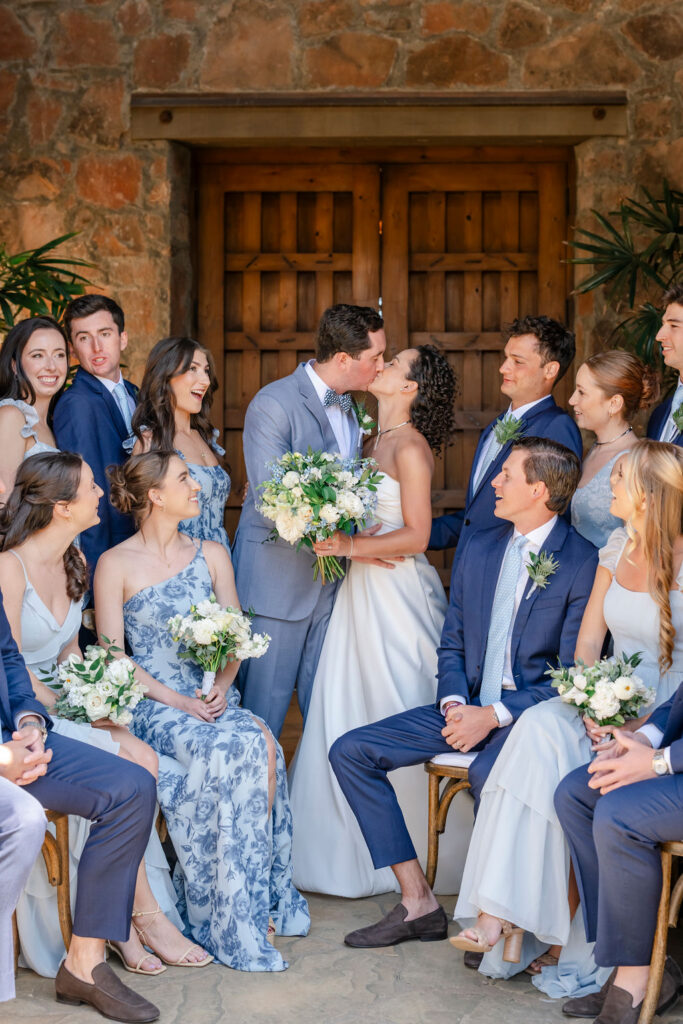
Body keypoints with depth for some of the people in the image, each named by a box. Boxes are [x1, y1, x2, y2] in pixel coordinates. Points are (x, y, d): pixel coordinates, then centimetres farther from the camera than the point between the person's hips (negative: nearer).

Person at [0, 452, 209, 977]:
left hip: (57, 705, 8)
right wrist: (80, 714, -15)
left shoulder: (74, 560, 11)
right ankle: (146, 917, -10)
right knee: (135, 768, -24)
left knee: (142, 761, -17)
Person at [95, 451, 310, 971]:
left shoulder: (211, 554, 14)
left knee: (261, 746, -30)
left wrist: (221, 687, -8)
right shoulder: (116, 565, 0)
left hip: (214, 699, 4)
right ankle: (237, 924, -22)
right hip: (153, 707, -4)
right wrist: (176, 701, -14)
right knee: (235, 751, -32)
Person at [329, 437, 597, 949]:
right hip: (469, 706, 7)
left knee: (488, 773, -39)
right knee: (350, 751, -5)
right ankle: (418, 902, -6)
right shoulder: (480, 549, 12)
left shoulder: (584, 564, -10)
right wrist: (454, 703, -4)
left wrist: (493, 715, -20)